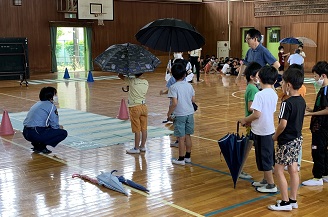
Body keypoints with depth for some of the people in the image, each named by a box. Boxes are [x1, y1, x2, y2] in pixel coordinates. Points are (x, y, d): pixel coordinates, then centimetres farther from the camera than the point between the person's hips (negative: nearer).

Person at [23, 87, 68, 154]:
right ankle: (42, 146, -5)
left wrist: (57, 126, 24)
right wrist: (59, 127, 20)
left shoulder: (37, 104, 24)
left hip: (26, 133, 9)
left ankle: (36, 144, 14)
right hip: (36, 134, -9)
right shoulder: (51, 106, -2)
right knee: (63, 133, -1)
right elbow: (54, 124, -2)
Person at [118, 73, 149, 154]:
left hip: (134, 107, -6)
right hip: (144, 106, 6)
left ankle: (136, 148, 7)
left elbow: (120, 75, -4)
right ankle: (143, 146, 22)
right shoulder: (146, 82, 3)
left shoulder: (132, 81, -14)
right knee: (144, 129, 11)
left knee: (137, 130, -1)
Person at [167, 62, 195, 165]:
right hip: (189, 113, 5)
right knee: (188, 136, 15)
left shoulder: (173, 87, -15)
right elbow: (193, 100, 7)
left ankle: (181, 159, 10)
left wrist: (169, 113, -8)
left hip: (180, 115, -5)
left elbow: (174, 103, -21)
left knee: (181, 137, 1)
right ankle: (188, 156, 24)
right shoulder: (189, 85, 2)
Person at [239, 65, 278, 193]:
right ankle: (266, 180, 32)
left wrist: (245, 120, -7)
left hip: (261, 131, -8)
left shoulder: (260, 94, -20)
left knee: (264, 158, 3)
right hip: (269, 129, 8)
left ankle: (271, 185, 11)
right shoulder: (274, 94, 5)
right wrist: (250, 121, 11)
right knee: (267, 157, 19)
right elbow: (270, 112, 10)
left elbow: (257, 114, -25)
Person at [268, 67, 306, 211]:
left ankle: (285, 202, 6)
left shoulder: (287, 103, -21)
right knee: (293, 170, 14)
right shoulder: (302, 101, 3)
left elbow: (283, 124, -24)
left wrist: (275, 136, -9)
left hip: (287, 141, -8)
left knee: (278, 170, 1)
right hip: (297, 139, 9)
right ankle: (293, 200, 23)